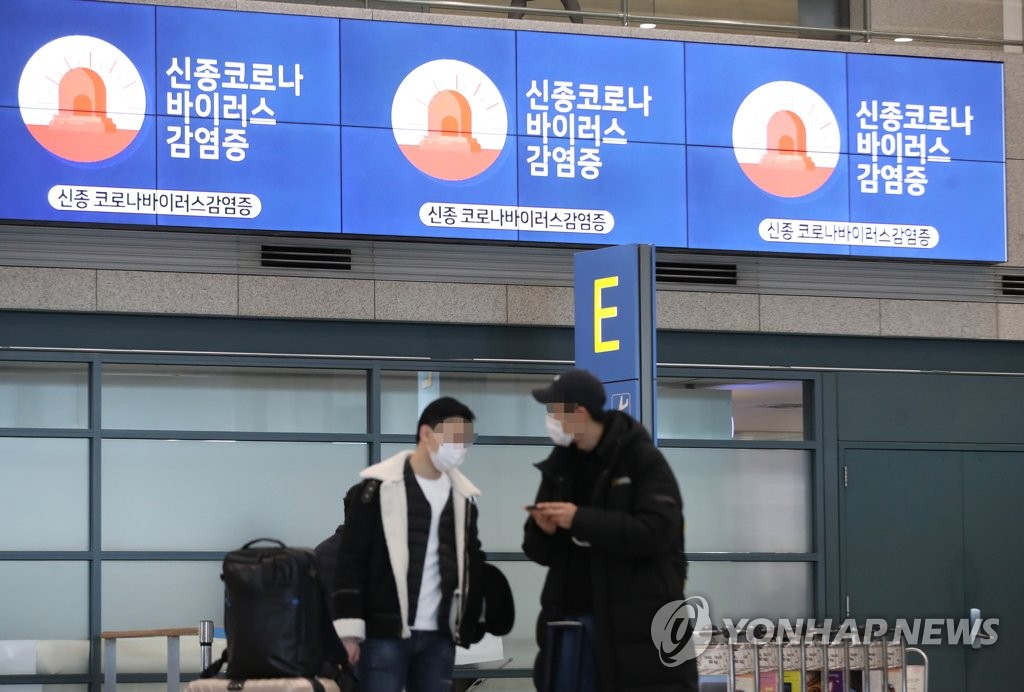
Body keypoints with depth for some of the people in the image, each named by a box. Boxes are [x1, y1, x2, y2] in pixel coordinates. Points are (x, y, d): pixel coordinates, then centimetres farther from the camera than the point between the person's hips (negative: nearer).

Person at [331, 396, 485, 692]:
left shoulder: (462, 497, 12)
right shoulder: (378, 490, -4)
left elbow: (471, 567, 19)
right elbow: (350, 561, -5)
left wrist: (469, 626, 10)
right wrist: (349, 630, -11)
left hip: (439, 635, 5)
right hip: (385, 634, -5)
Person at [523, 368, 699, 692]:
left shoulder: (644, 460, -6)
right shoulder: (559, 466, 12)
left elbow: (657, 533, -19)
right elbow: (540, 550, 15)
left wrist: (581, 520, -20)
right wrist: (543, 530, -9)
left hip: (635, 623, -6)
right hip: (571, 619, 6)